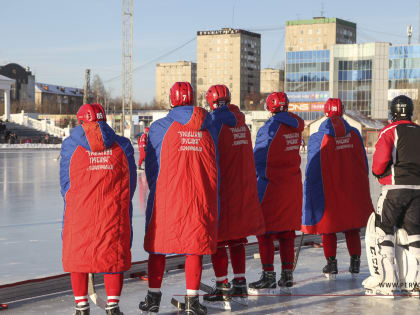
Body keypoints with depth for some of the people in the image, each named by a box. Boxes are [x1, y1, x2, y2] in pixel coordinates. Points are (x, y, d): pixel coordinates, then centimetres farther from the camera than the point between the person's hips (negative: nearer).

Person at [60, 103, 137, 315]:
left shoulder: (71, 145, 3)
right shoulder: (122, 145, 6)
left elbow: (65, 183, 6)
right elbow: (130, 183, 8)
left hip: (80, 210, -1)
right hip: (115, 210, 1)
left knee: (78, 254, 12)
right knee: (114, 254, 10)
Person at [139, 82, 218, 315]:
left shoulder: (160, 127, -2)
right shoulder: (207, 128, 6)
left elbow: (151, 167, 3)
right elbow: (214, 167, 9)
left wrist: (155, 192, 18)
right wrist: (213, 206, 16)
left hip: (167, 196, -2)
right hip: (201, 197, 2)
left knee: (158, 243, 10)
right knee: (195, 245, 7)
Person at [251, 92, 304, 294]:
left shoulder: (269, 128, -14)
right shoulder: (296, 125, 6)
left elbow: (259, 159, -9)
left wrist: (258, 179, 4)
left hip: (272, 185, -7)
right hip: (293, 184, 7)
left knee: (265, 231, 0)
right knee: (287, 231, 12)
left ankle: (268, 278, -1)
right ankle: (287, 277, 16)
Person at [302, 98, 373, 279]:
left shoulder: (317, 139, -9)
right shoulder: (354, 134, 0)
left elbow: (312, 170, -7)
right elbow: (363, 164, 7)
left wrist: (309, 195, 2)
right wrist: (361, 187, 18)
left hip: (328, 191, -3)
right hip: (353, 191, 3)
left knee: (328, 229, 9)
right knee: (352, 228, 13)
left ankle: (331, 264, 9)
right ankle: (355, 264, 14)